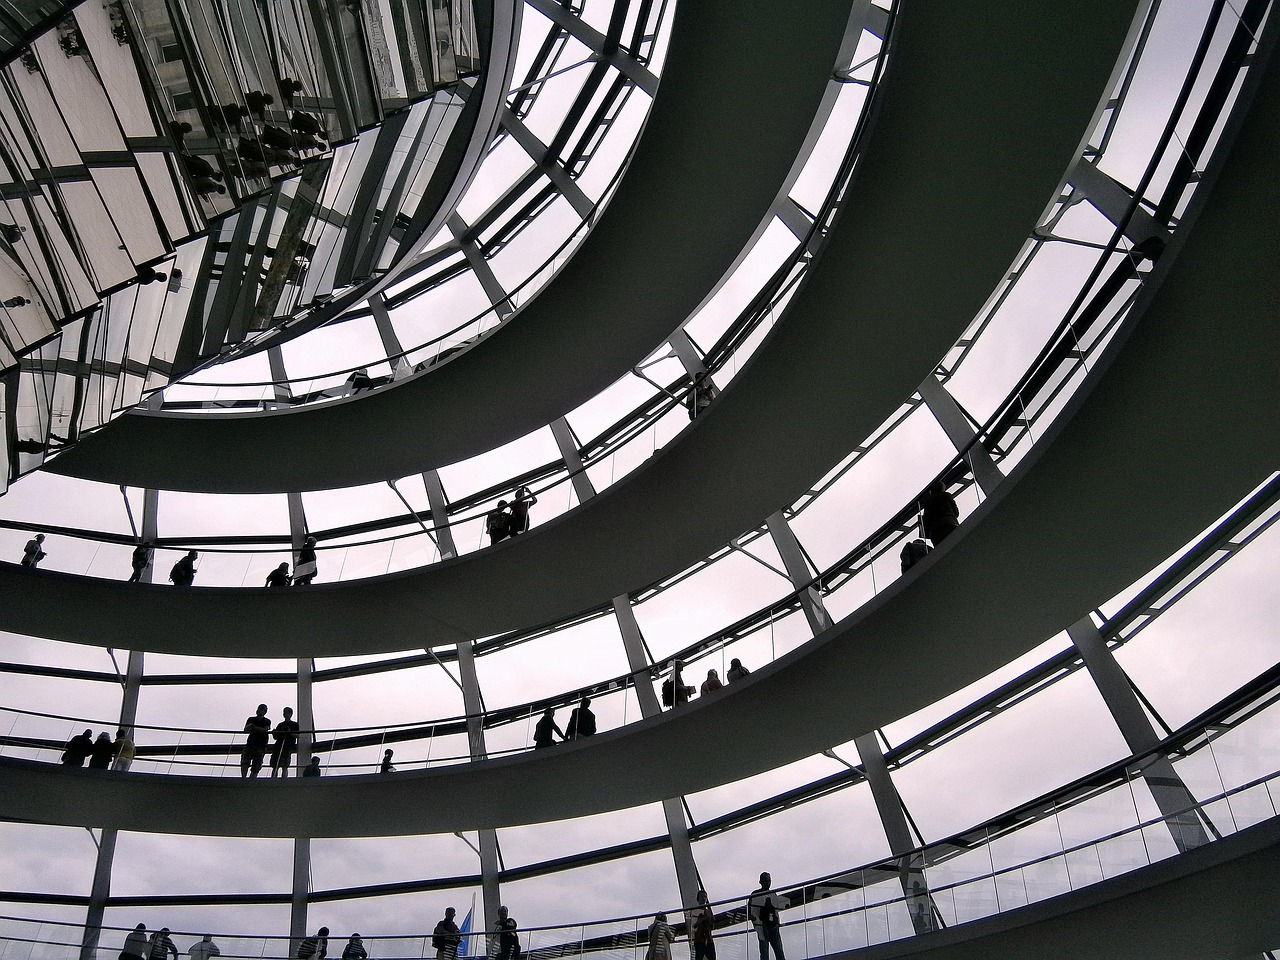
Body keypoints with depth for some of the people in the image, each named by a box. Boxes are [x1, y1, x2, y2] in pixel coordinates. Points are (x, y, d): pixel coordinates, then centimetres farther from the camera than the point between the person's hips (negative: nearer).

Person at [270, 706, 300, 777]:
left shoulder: (295, 724, 12)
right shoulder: (280, 725, 24)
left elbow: (298, 735, 2)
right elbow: (275, 737, 23)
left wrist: (290, 733, -15)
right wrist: (273, 733, 2)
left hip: (288, 748, -5)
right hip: (278, 746, 5)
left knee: (284, 766, -12)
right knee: (275, 767, -2)